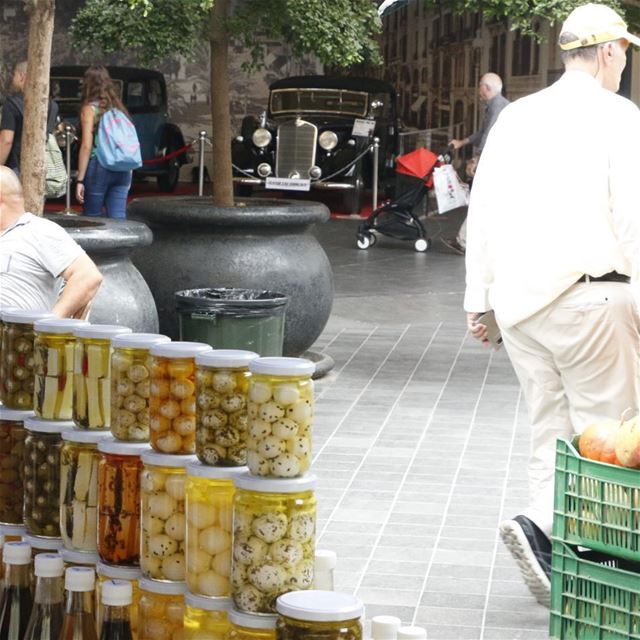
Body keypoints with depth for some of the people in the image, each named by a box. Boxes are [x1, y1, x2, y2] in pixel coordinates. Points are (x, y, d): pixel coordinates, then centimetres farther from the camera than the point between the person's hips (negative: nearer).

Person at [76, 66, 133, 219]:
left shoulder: (90, 108, -2)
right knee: (118, 218, 1)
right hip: (122, 170, 5)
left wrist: (80, 180, -9)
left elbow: (86, 146, -8)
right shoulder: (118, 107, 13)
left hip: (98, 167, -5)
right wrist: (128, 173, 19)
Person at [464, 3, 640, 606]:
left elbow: (482, 210, 13)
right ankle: (539, 527, -15)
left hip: (517, 300, 6)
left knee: (552, 427, 12)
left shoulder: (516, 117, 13)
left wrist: (478, 296, 17)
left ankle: (554, 555, 6)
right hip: (588, 293, -6)